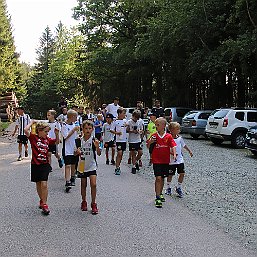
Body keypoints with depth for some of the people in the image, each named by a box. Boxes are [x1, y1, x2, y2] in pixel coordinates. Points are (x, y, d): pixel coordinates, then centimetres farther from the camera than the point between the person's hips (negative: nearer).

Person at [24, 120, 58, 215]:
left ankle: (44, 204, -2)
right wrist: (32, 122, -9)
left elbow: (56, 142, 19)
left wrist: (57, 134, 2)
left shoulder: (47, 139, 4)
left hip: (45, 165, 1)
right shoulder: (33, 137, -7)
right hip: (35, 165, -1)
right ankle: (41, 200, 32)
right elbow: (26, 130, -23)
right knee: (38, 184, 14)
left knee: (44, 184, -8)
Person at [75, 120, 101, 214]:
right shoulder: (79, 140, -1)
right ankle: (84, 202, 30)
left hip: (92, 165, -3)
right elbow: (76, 152, 10)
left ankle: (93, 204, 0)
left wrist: (97, 147, -34)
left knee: (93, 184, -13)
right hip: (82, 165, 3)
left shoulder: (94, 140, -10)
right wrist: (77, 152, -13)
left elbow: (99, 154, -15)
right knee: (83, 185, 13)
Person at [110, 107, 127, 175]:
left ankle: (118, 166, 22)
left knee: (121, 154, 11)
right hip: (119, 140, -6)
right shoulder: (115, 121, -7)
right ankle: (117, 168, -5)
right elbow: (111, 130, -5)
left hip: (124, 139, 6)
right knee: (119, 153, -12)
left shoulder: (125, 120, 10)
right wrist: (116, 133, -19)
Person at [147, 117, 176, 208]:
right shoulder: (154, 136, -3)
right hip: (156, 161, -2)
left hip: (166, 161, 2)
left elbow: (173, 146, -6)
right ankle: (158, 198, -8)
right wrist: (150, 142, -18)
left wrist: (174, 154, -23)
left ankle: (160, 194, 35)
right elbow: (148, 147, 3)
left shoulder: (168, 136, -3)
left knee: (162, 178, 15)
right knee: (158, 178, -10)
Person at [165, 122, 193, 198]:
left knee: (182, 173, 2)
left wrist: (189, 151, 28)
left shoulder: (179, 138, 2)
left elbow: (184, 145, 19)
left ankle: (179, 187, 20)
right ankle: (168, 188, 27)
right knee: (170, 174, 7)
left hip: (180, 160, 5)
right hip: (172, 160, -5)